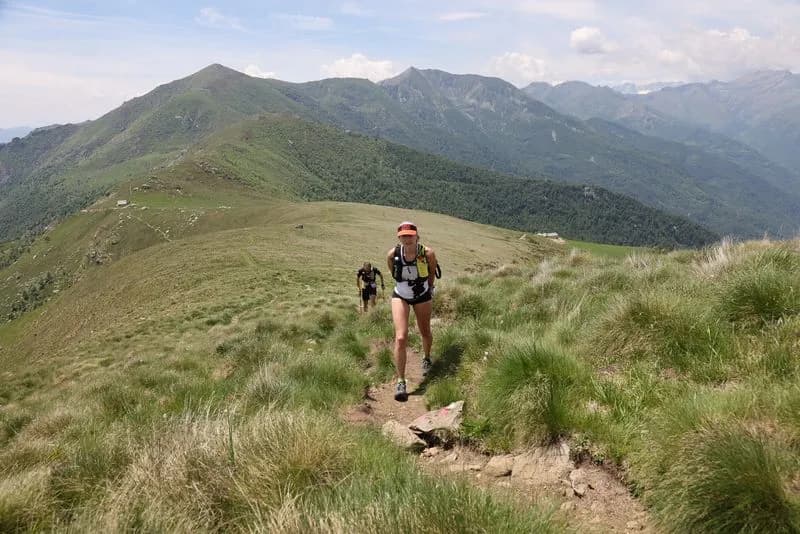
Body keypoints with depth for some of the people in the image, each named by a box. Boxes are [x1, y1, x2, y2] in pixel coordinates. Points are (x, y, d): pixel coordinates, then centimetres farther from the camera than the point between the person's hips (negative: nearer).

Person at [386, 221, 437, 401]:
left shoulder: (427, 253, -24)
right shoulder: (392, 255, -21)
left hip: (422, 296, 1)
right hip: (400, 297, -1)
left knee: (425, 332, 18)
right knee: (401, 338, -15)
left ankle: (426, 358, 52)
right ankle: (401, 381, -7)